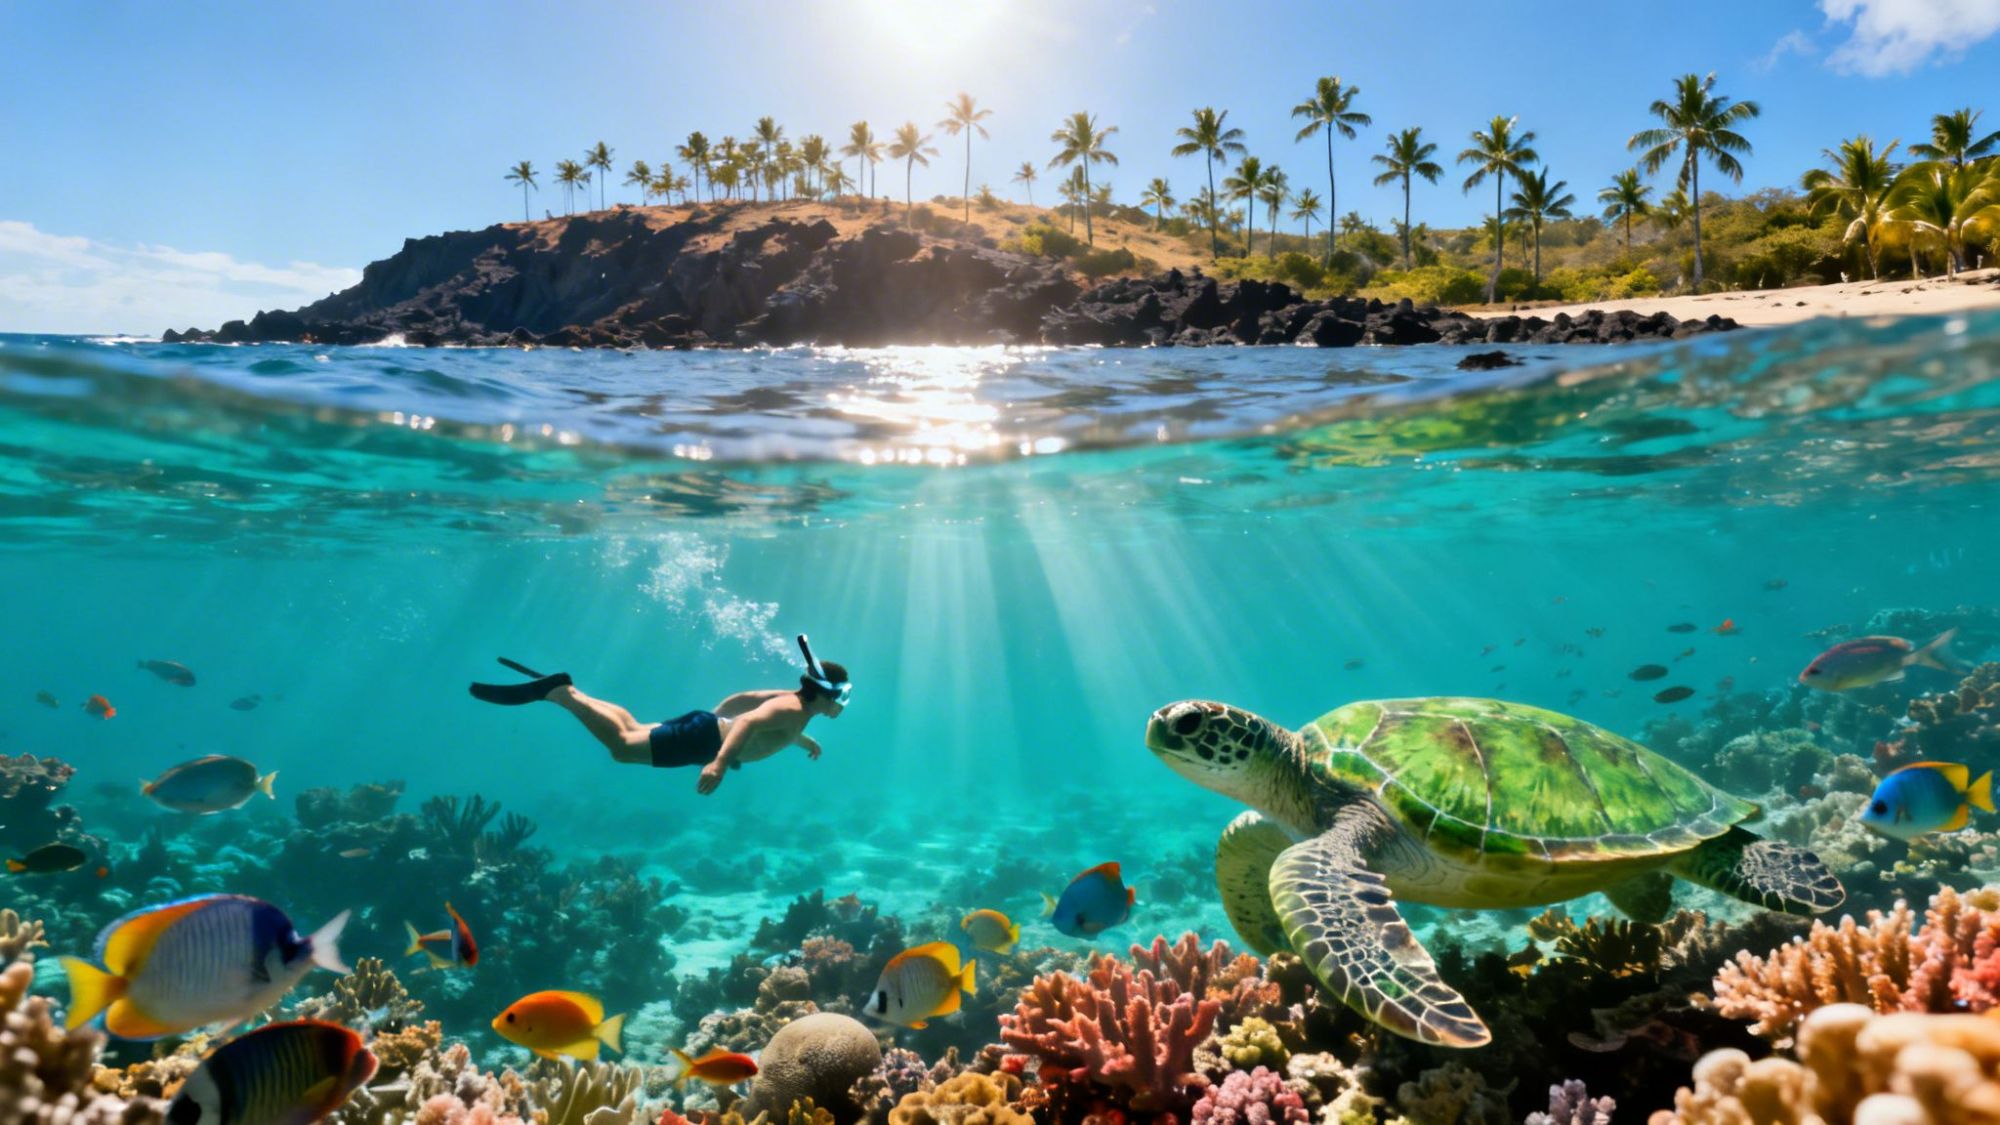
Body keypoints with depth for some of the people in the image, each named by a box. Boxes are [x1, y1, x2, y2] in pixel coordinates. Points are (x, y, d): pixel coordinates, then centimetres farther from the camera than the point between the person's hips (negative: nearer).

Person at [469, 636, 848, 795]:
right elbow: (748, 722, -35)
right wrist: (720, 762, -50)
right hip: (702, 738, -9)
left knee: (631, 729, 19)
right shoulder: (791, 709, -19)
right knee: (622, 744, -14)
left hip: (708, 727, 9)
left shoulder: (791, 700, 12)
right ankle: (557, 691, -13)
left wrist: (803, 741, 38)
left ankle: (562, 690, 19)